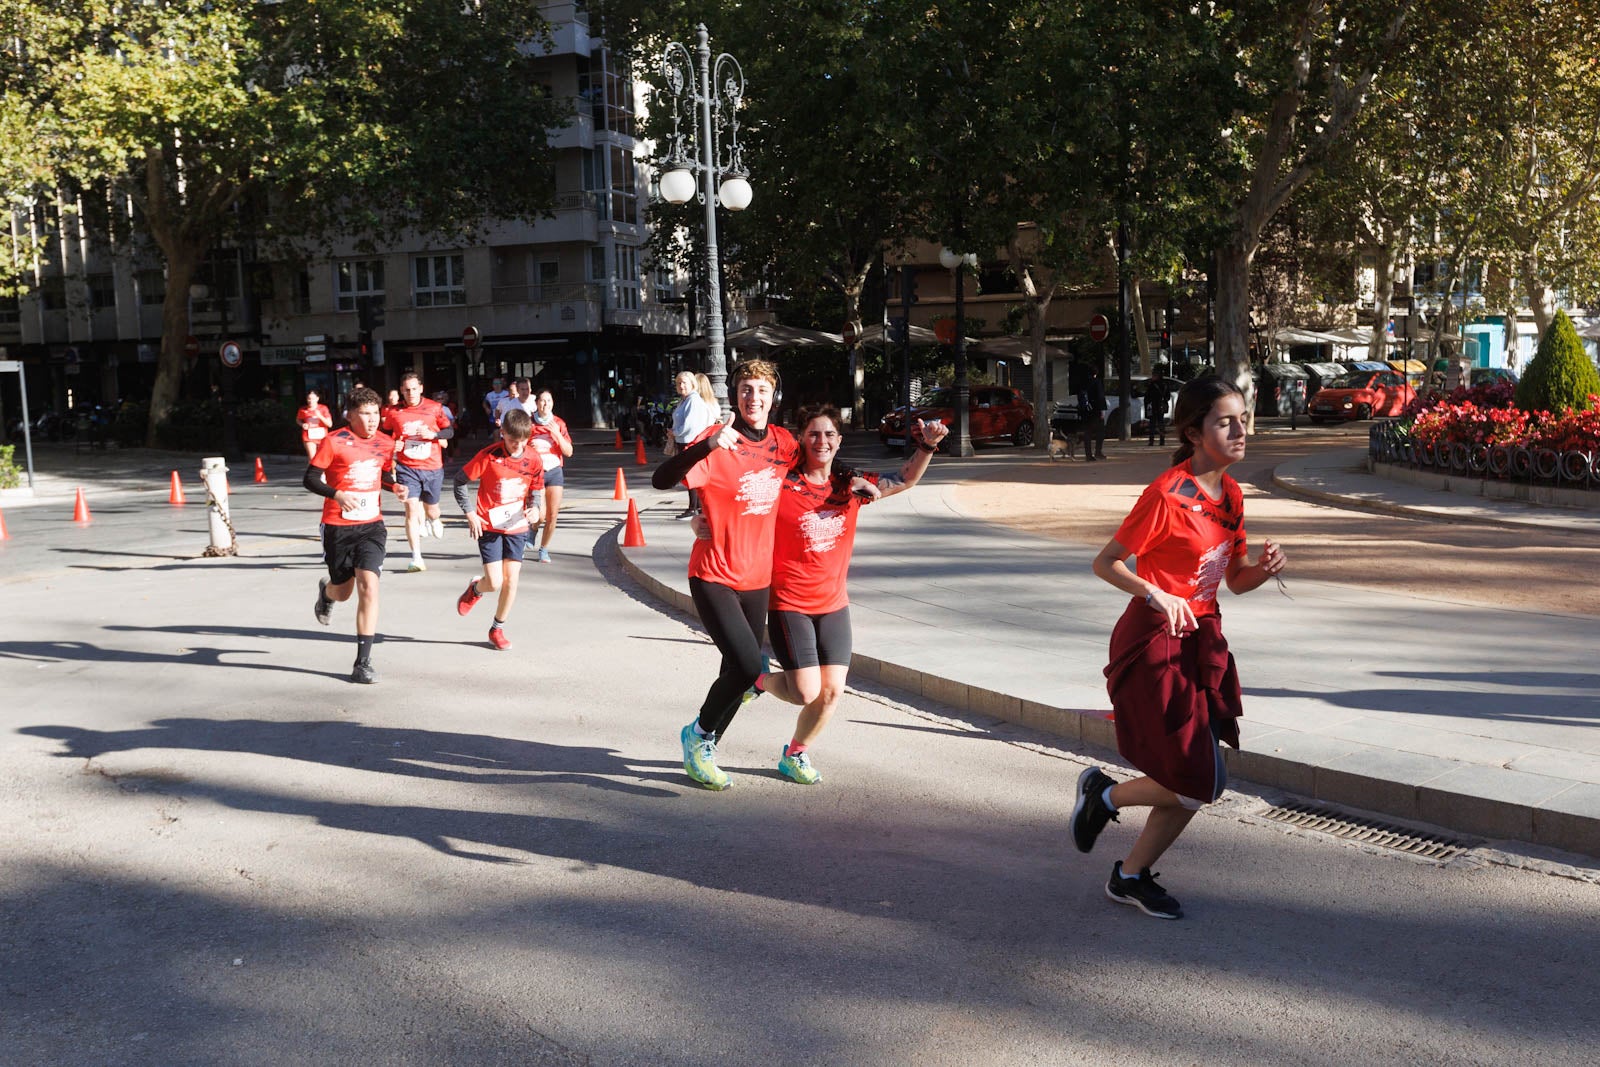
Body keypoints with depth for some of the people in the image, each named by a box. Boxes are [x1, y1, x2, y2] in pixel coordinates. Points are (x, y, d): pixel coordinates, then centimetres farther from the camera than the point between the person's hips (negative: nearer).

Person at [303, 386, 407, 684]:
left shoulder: (385, 443, 4)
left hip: (371, 525, 2)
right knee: (343, 592, 12)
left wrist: (395, 486, -2)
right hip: (338, 527, -2)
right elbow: (310, 478, -10)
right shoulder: (334, 442, -11)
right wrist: (337, 494, -27)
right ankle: (326, 592, 55)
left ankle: (363, 662, -9)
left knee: (368, 586, -15)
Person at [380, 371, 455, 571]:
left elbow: (450, 431, 4)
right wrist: (393, 446, -6)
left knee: (431, 509, 14)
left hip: (432, 467, 1)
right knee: (411, 509, -12)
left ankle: (433, 519, 55)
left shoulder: (434, 408, -2)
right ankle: (416, 558, -10)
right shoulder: (394, 413, 0)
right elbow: (385, 436, 15)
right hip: (407, 468, -1)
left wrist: (432, 434, -14)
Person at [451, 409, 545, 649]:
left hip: (517, 527, 3)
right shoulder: (489, 456, -16)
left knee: (511, 580, 0)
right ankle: (475, 589, 30)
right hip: (489, 526, -3)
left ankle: (497, 629, 18)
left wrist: (534, 508, -9)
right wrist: (469, 513, -10)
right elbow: (459, 481, -6)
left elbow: (536, 490, 11)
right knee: (494, 582, -7)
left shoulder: (533, 460, -5)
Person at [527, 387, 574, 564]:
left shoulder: (559, 423, 4)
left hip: (555, 471, 3)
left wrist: (557, 434, -12)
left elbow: (569, 452, 1)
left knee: (553, 515, 1)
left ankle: (544, 549, 19)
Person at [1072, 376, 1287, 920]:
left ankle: (1130, 876, 27)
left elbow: (1235, 580, 14)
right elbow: (1104, 563, -14)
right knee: (1199, 784, -8)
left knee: (1198, 782, 9)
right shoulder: (1167, 494, -17)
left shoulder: (1230, 495, 7)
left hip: (1201, 639, 8)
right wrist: (1156, 596, -28)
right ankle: (1103, 794, 18)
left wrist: (1263, 568, -8)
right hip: (1153, 641, -8)